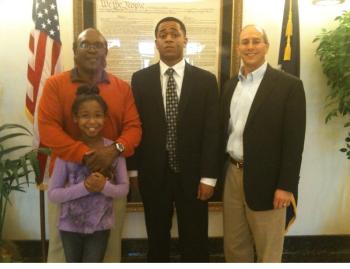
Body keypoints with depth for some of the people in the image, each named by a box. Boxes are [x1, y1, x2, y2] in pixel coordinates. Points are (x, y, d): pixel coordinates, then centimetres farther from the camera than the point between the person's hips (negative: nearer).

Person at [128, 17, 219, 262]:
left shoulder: (206, 80, -1)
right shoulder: (140, 79, 2)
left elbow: (212, 131, -4)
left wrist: (208, 177, -8)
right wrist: (133, 169, 0)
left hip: (192, 174, 0)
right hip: (153, 174, 1)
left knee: (195, 243, 11)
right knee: (157, 240, 16)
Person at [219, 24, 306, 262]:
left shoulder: (289, 85, -7)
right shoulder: (230, 85, 10)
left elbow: (294, 140, -11)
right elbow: (224, 131, 12)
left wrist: (286, 186, -14)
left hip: (265, 179, -5)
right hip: (232, 174, 5)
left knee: (268, 251, 9)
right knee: (234, 247, 17)